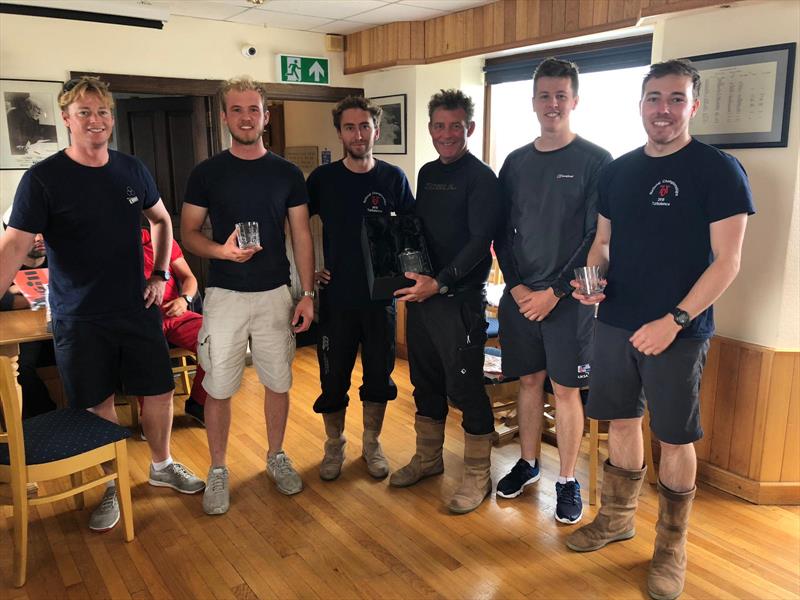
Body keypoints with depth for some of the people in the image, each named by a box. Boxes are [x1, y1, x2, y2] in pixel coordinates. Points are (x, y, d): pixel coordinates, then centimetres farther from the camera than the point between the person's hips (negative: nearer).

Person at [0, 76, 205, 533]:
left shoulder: (132, 170, 2)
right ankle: (109, 487, 31)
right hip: (79, 320, -3)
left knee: (160, 392, 11)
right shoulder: (44, 178, -10)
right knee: (99, 406, 9)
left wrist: (161, 275, 6)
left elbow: (162, 221, 16)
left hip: (138, 308, 3)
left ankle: (162, 465, 36)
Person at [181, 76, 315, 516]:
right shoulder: (207, 173, 0)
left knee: (278, 383, 10)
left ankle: (276, 456, 31)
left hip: (275, 294, 1)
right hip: (225, 295, -1)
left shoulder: (287, 174, 3)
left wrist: (308, 294, -2)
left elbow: (301, 236, 4)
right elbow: (188, 232, 2)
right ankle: (217, 471, 22)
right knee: (218, 388, 3)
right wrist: (222, 250, -19)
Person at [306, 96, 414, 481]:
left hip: (380, 296, 1)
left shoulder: (393, 178, -1)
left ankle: (372, 444, 32)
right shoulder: (322, 179, -3)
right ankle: (334, 446, 30)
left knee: (379, 376, 11)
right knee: (333, 378, 8)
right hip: (335, 297, -1)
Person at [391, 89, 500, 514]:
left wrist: (440, 283, -22)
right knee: (426, 381, 16)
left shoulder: (481, 178, -8)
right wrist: (414, 277, 7)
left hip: (460, 299, -7)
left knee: (465, 387, -1)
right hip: (420, 291, 7)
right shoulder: (427, 173, 14)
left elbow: (480, 241, -16)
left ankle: (478, 476, 15)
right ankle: (427, 458, 34)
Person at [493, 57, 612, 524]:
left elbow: (598, 238, -9)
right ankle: (528, 464, 29)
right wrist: (516, 285, -3)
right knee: (529, 381, 13)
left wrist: (555, 291, -13)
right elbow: (502, 232, 9)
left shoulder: (595, 161, -4)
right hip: (519, 294, 4)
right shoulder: (516, 162, 9)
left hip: (567, 297, -3)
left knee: (565, 389, 2)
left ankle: (568, 481, 18)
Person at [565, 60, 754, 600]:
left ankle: (672, 547, 24)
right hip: (615, 324, 5)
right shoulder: (618, 171, 8)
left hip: (678, 331, -4)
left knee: (675, 438, 6)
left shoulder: (718, 170, -7)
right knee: (622, 422, 15)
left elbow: (727, 261, -11)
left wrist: (675, 321, -19)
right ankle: (617, 518, 34)